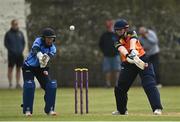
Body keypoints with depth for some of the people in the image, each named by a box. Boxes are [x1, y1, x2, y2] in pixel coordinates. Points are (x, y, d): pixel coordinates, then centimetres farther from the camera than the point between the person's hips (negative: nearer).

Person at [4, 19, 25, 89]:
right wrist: (11, 50, -11)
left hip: (19, 54, 4)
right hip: (11, 54, -4)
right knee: (10, 68, -3)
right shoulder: (8, 34, 0)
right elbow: (6, 44, 0)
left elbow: (23, 42, 15)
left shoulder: (20, 33, 10)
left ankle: (18, 83, 8)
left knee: (18, 69, 5)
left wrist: (22, 49, -1)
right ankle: (10, 83, 0)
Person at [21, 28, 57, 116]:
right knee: (29, 85, -21)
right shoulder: (38, 41, -19)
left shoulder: (52, 48, -10)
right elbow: (36, 50, -40)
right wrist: (40, 57, -63)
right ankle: (27, 110, -12)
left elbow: (49, 56, -30)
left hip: (41, 68, 4)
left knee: (51, 86, -7)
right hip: (29, 67, -4)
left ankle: (49, 109, 5)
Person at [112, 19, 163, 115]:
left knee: (149, 85, -17)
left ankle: (157, 108, -24)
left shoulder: (132, 34, -1)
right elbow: (122, 49, -20)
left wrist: (132, 51, -47)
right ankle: (122, 110, 29)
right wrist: (128, 56, -43)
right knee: (120, 88, 9)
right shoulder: (118, 41, 3)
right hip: (128, 64, 4)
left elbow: (133, 41, -24)